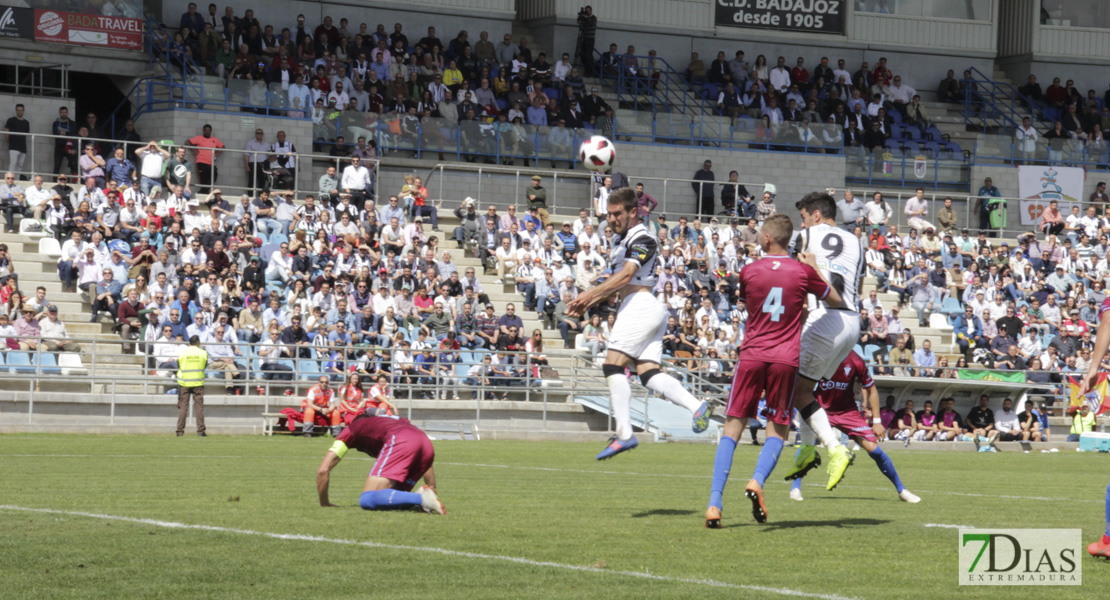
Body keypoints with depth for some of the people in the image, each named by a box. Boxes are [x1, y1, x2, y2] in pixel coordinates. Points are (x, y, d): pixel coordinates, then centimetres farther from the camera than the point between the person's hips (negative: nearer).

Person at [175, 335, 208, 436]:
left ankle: (180, 431, 0)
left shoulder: (182, 352, -1)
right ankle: (200, 430, 1)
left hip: (184, 383, 0)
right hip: (198, 382, 0)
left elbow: (178, 366, 5)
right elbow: (205, 366, 9)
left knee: (182, 406, 4)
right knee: (199, 406, 4)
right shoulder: (203, 353, -1)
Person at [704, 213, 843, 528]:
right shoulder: (802, 271, 0)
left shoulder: (749, 271, 0)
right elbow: (835, 300, 14)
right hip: (786, 358, 0)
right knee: (777, 430, 10)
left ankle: (715, 503, -7)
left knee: (732, 428, 5)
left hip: (751, 355, 0)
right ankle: (757, 480, -18)